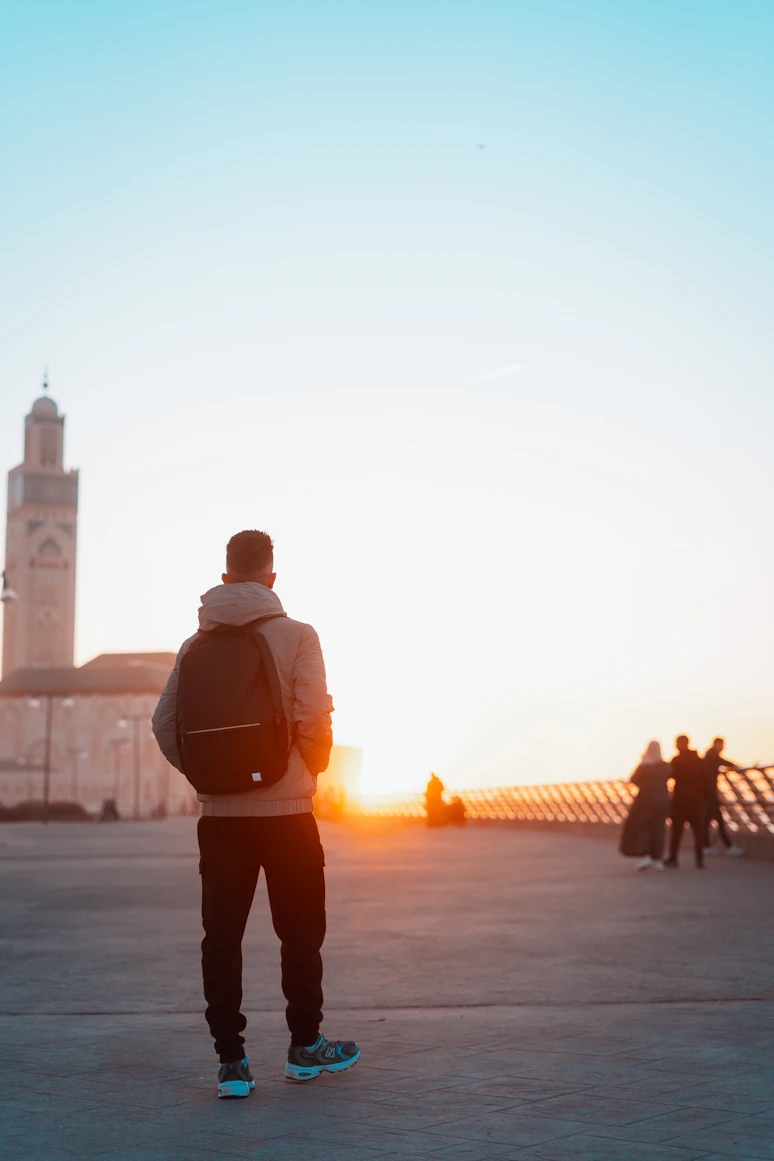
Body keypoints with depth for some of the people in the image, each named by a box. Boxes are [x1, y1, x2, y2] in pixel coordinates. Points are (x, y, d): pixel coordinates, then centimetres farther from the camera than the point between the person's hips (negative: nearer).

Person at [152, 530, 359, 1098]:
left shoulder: (196, 645, 5)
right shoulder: (296, 636, -6)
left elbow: (165, 722, 2)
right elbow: (312, 719, -13)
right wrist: (312, 770, 7)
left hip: (220, 814, 3)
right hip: (285, 807, -3)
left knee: (221, 935, 6)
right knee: (301, 931, 11)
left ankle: (231, 1061, 7)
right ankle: (305, 1047, 21)